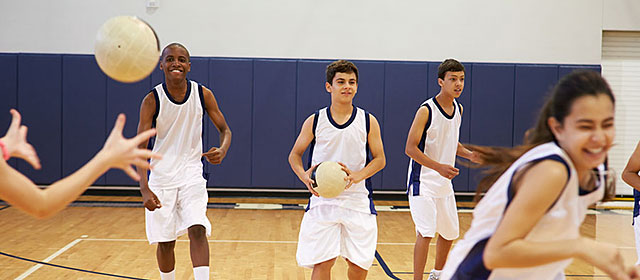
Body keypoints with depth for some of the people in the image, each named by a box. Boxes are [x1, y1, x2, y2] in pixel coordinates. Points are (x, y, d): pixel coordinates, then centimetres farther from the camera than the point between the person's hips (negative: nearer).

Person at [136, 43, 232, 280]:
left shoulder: (203, 95, -6)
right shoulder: (152, 100, -11)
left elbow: (225, 130, 4)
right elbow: (140, 147, -13)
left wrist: (222, 150, -21)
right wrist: (145, 189, -25)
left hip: (191, 175, 1)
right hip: (161, 177, 0)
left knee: (197, 230, -17)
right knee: (165, 241, 6)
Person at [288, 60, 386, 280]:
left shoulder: (368, 121, 1)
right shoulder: (315, 121, 0)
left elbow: (380, 159, 3)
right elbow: (294, 155, 9)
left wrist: (357, 176, -16)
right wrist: (304, 176, -12)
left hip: (358, 201, 1)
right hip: (322, 200, -1)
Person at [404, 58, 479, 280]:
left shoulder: (458, 109, 5)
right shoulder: (426, 110, -17)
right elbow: (410, 148, -19)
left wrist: (469, 155, 1)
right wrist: (439, 166, -29)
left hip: (444, 182, 8)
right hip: (423, 181, -8)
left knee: (449, 233, 17)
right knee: (425, 233, -16)